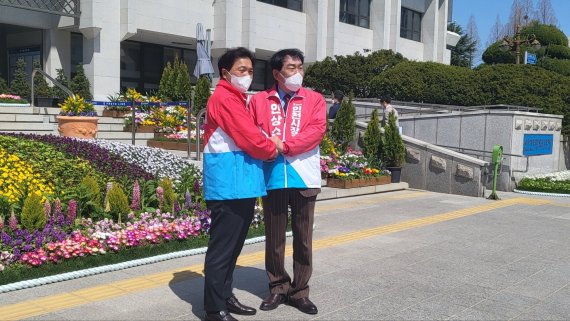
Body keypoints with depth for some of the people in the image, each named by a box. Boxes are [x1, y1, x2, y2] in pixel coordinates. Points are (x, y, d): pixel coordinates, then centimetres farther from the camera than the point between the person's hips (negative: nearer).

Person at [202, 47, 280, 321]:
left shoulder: (235, 99, 21)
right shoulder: (225, 98, -12)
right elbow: (250, 138, -17)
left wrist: (267, 145, 2)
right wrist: (272, 150, 0)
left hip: (241, 184, 10)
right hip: (229, 185, -10)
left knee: (233, 246, 16)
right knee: (222, 248, -4)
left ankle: (224, 297, 27)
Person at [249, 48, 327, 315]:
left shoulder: (314, 99, 6)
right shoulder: (259, 101, 8)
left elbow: (317, 130, -7)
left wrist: (285, 145, -16)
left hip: (303, 178, 0)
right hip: (272, 178, 1)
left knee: (303, 238, 7)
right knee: (274, 237, 9)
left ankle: (300, 291, 20)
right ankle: (278, 287, 25)